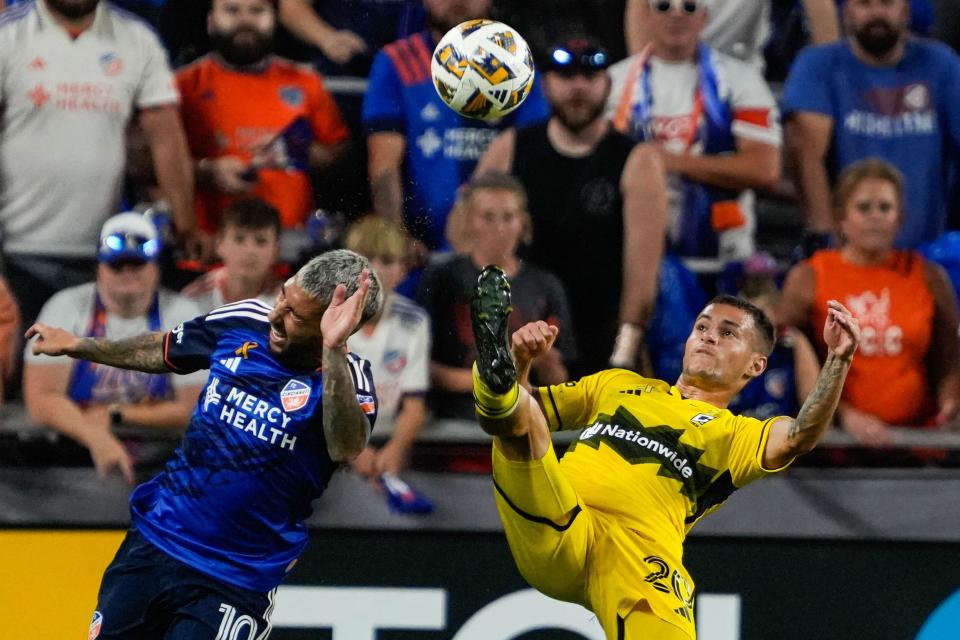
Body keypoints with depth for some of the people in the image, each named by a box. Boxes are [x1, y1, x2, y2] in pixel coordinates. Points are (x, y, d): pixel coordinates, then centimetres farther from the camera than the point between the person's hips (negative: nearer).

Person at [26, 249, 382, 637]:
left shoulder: (347, 379, -17)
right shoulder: (242, 323, -2)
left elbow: (346, 449, -40)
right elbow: (161, 352, 18)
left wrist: (333, 349, -49)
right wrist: (75, 345, 28)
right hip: (152, 543, 5)